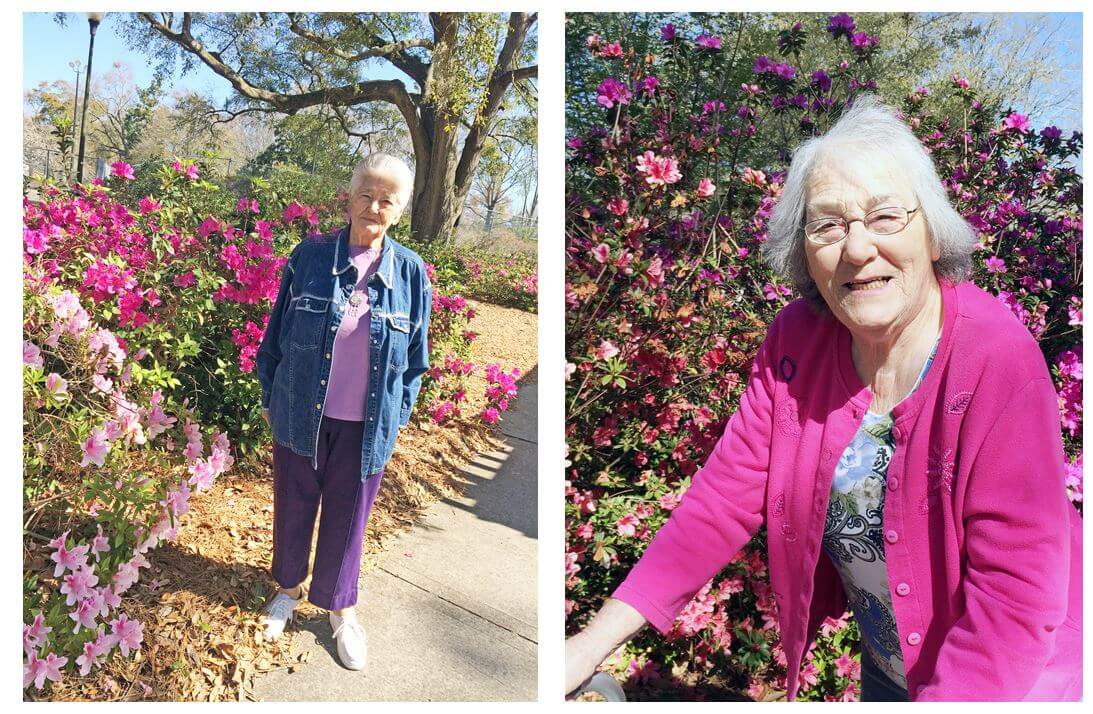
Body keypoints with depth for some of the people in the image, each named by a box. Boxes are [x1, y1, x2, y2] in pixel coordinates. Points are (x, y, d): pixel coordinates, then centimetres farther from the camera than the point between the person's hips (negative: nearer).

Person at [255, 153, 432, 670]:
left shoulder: (409, 272, -6)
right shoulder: (309, 257, -8)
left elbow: (415, 356, 3)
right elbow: (276, 333, 1)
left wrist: (398, 417, 3)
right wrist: (269, 397, 4)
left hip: (367, 425, 0)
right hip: (301, 415, 0)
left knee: (348, 516, 15)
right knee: (293, 506, 18)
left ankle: (340, 607, 37)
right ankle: (291, 586, 44)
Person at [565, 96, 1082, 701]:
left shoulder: (1001, 364, -29)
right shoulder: (794, 340, -15)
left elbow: (1017, 593, -28)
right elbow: (726, 496, -15)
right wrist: (596, 640, -19)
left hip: (1004, 677, -4)